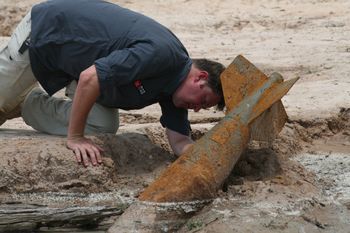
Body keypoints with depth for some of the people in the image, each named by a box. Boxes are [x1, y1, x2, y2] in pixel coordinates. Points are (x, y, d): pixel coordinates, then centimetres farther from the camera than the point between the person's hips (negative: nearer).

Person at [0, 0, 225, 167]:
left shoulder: (175, 84, -8)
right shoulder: (160, 52, -36)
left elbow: (179, 139, -7)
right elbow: (89, 78, -38)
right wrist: (74, 137, -31)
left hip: (77, 55, 7)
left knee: (103, 127, -4)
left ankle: (25, 103, 13)